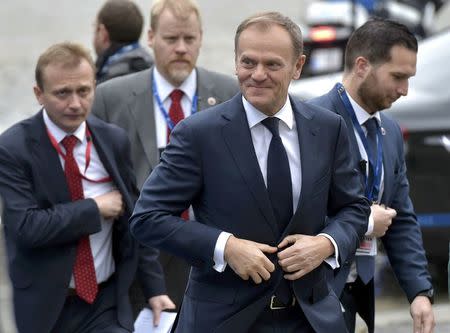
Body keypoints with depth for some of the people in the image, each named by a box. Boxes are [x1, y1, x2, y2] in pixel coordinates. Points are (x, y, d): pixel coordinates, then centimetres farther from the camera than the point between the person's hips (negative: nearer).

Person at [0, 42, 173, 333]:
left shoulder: (114, 140, 3)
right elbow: (25, 226, -21)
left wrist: (155, 286, 6)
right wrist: (95, 208, -15)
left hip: (107, 302, 3)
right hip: (44, 307, -3)